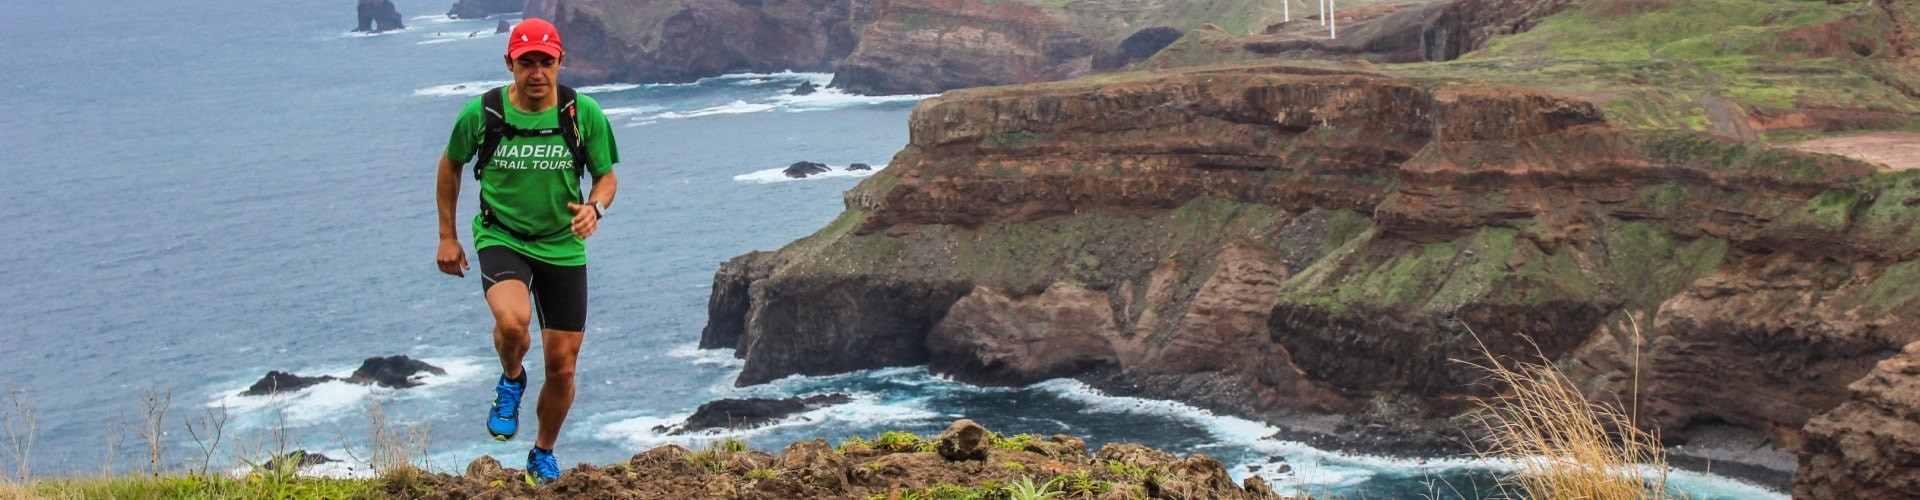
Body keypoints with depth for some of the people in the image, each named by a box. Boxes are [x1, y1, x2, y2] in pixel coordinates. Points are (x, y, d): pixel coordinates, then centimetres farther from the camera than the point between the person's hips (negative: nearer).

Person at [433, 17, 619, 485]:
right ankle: (511, 380, 3)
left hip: (563, 247, 2)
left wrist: (594, 207, -20)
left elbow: (607, 175, 3)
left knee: (562, 367, 7)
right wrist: (447, 236, 10)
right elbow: (450, 166, 9)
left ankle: (543, 454, 34)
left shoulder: (584, 113, -8)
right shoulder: (481, 113, -9)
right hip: (502, 238, -2)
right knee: (512, 321, -34)